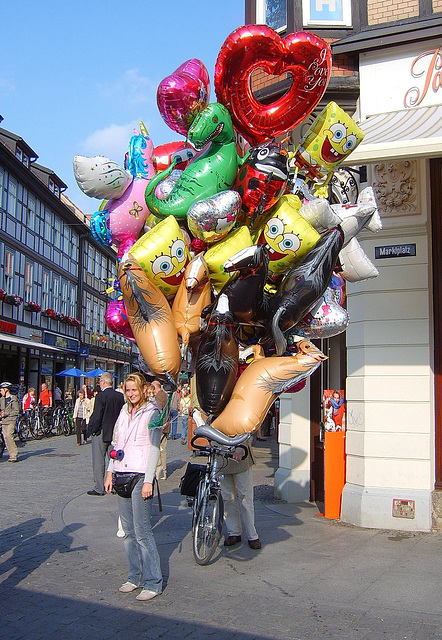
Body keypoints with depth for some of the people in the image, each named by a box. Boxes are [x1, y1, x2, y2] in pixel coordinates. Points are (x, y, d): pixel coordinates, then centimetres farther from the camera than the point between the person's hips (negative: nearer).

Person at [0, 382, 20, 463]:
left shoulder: (13, 399, -5)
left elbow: (16, 411, -9)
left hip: (11, 420, -6)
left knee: (9, 436, -17)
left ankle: (14, 455, -10)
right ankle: (12, 455, 7)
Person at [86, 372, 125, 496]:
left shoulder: (101, 396, -15)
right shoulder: (120, 396, 3)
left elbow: (96, 416, -17)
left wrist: (90, 431, -7)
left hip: (101, 433, -6)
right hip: (115, 433, 6)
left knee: (98, 461, 3)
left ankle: (99, 488, 5)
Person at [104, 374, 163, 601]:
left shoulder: (152, 412, -5)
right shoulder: (124, 411, 14)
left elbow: (154, 448, -8)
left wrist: (148, 480, -14)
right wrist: (110, 473, 12)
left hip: (140, 476, -6)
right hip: (121, 475, 7)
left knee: (142, 532, -7)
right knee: (128, 531, 11)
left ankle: (153, 583, 2)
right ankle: (135, 576, 22)